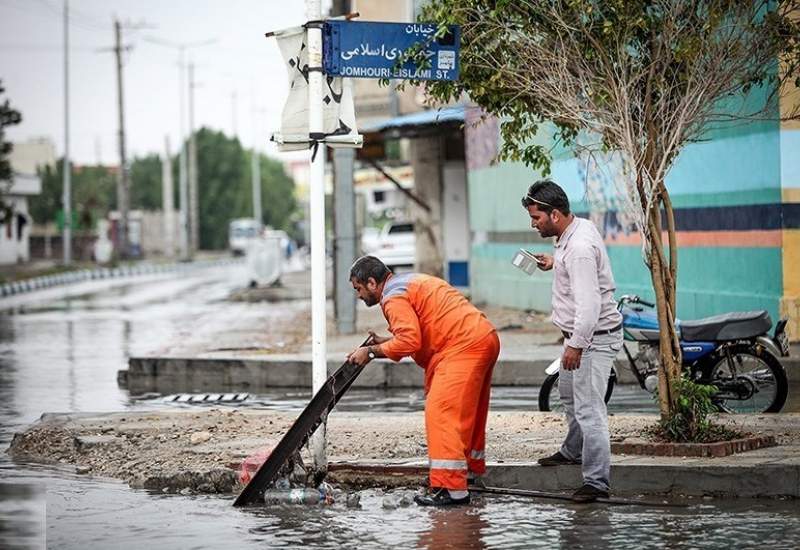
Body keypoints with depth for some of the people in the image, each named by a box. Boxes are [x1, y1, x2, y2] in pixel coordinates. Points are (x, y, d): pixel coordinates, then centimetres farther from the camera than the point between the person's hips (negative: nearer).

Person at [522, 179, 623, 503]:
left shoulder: (578, 248, -27)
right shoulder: (581, 227, 4)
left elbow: (589, 305, -31)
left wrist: (576, 346, -28)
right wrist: (555, 262, 15)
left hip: (594, 337, -11)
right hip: (580, 334, 11)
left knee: (588, 409, -14)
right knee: (568, 393, 29)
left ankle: (597, 482, -14)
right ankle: (574, 451, 50)